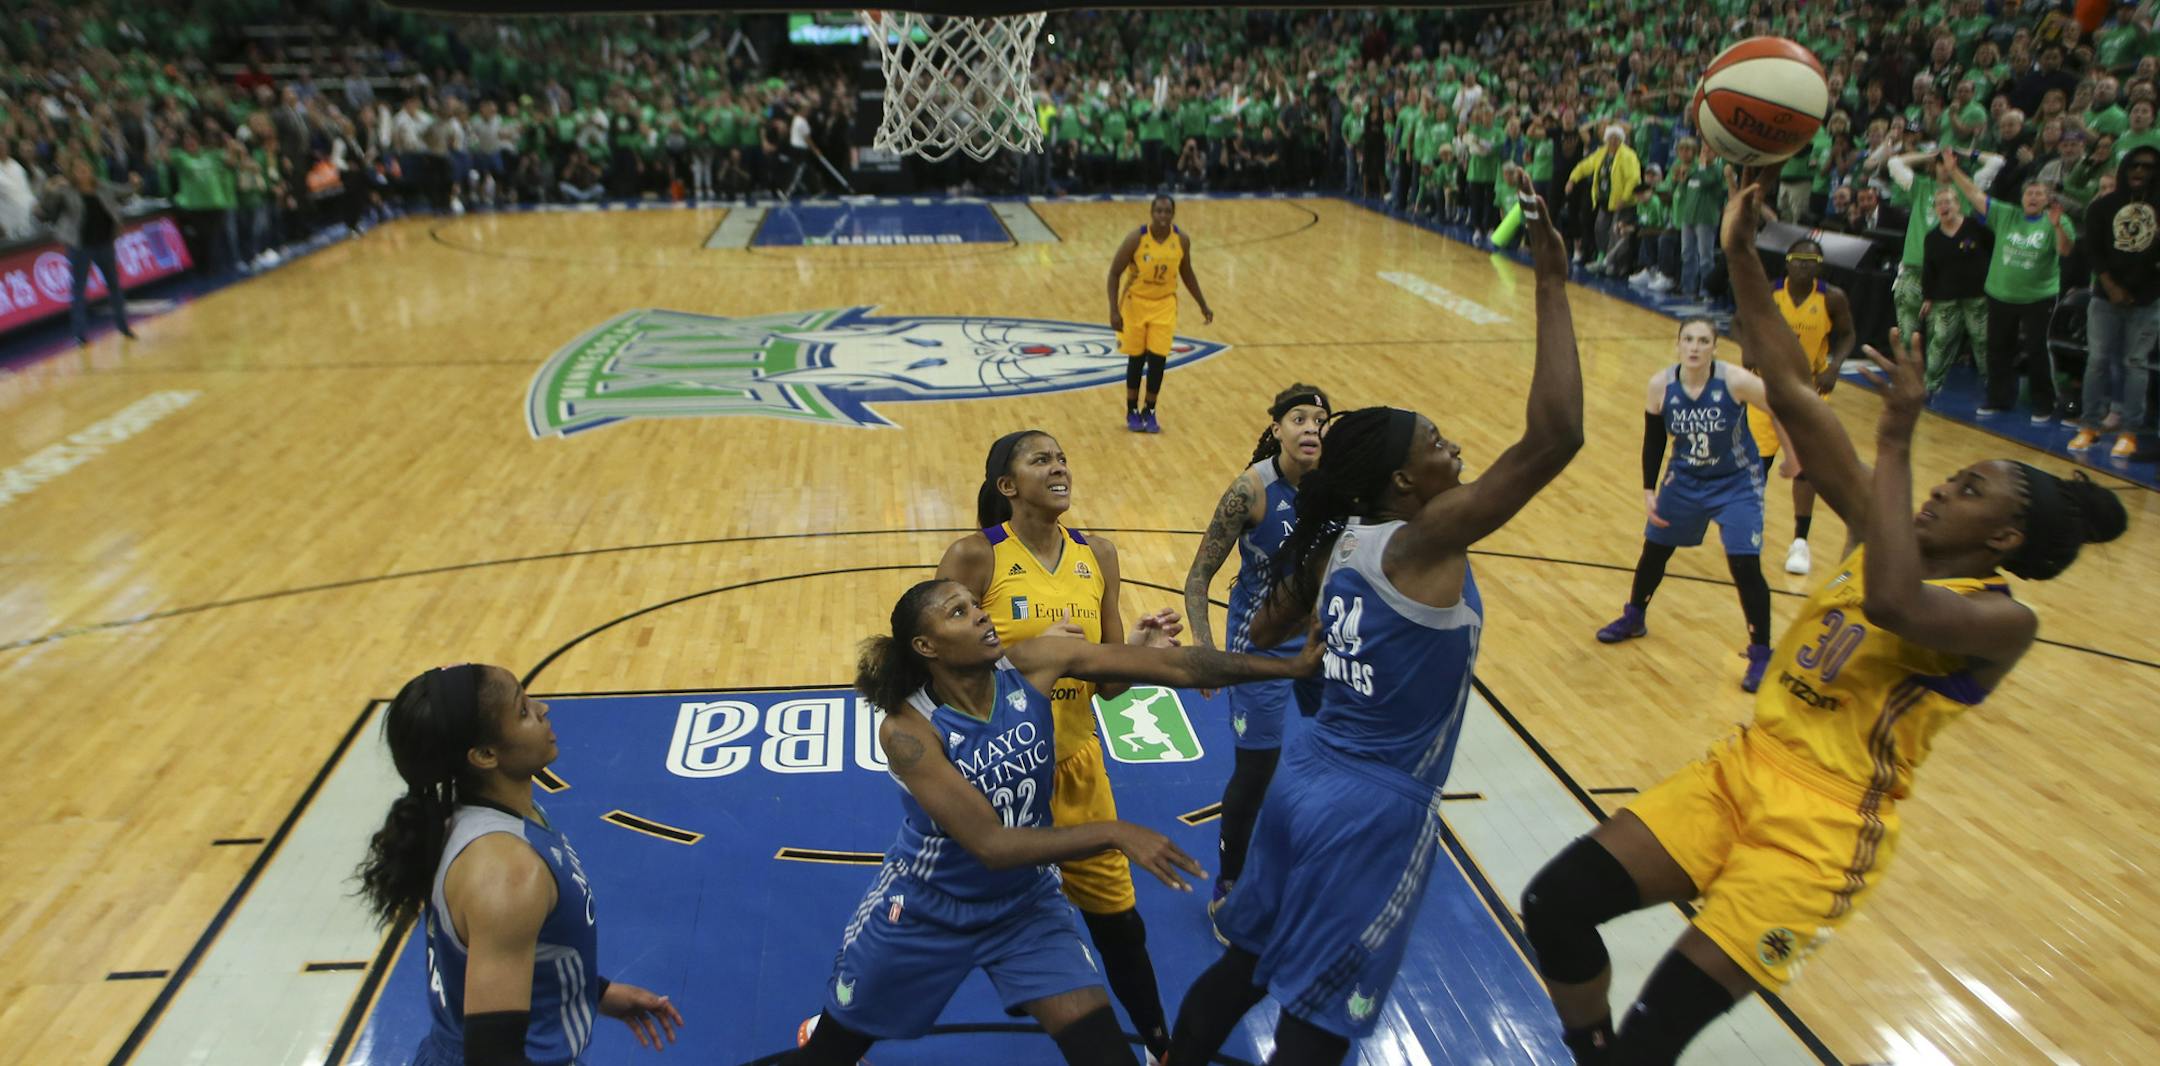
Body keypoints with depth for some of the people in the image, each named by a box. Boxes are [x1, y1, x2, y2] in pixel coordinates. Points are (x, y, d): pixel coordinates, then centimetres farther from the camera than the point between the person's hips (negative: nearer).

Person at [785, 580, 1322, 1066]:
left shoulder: (1031, 666, -19)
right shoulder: (908, 729, -27)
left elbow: (1175, 665, -21)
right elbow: (991, 844, -31)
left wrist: (1291, 666, -23)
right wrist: (1114, 834, -34)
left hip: (1025, 904, 2)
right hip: (922, 908, -2)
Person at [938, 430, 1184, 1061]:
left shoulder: (1097, 557, 1)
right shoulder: (975, 556, -14)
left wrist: (1138, 649, -15)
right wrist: (1029, 653, -28)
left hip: (1073, 770, 4)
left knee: (1118, 920, 14)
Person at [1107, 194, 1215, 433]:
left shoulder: (1181, 240, -9)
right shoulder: (1136, 238, -19)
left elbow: (1186, 273, 8)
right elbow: (1114, 273, -13)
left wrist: (1203, 306, 10)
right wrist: (1114, 311, -19)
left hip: (1164, 305, 2)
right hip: (1135, 302, -2)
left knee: (1158, 359, -3)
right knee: (1136, 359, 4)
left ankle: (1149, 411, 14)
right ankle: (1132, 411, 22)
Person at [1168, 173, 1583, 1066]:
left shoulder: (1334, 544, 0)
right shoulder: (1423, 544, -22)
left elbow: (1264, 636, 14)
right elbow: (1554, 437, -31)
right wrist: (1552, 284, -26)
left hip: (1308, 780, 8)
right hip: (1375, 814, -7)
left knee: (1245, 963, 24)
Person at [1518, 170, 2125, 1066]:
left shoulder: (2002, 619, -9)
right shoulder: (1885, 536, 9)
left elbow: (1894, 603, -34)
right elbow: (1790, 393, 3)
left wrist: (1896, 437, -27)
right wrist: (1741, 258, -2)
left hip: (1825, 824, -6)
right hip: (1743, 769, 7)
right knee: (1554, 905, -4)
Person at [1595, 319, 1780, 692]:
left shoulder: (1735, 381, -26)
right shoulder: (1661, 385, -15)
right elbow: (1654, 439, -2)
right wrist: (1649, 490, -3)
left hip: (1737, 483, -4)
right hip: (1685, 479, 4)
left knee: (1745, 565, -11)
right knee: (1654, 549, 16)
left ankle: (1760, 654, 6)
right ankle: (1633, 619, 43)